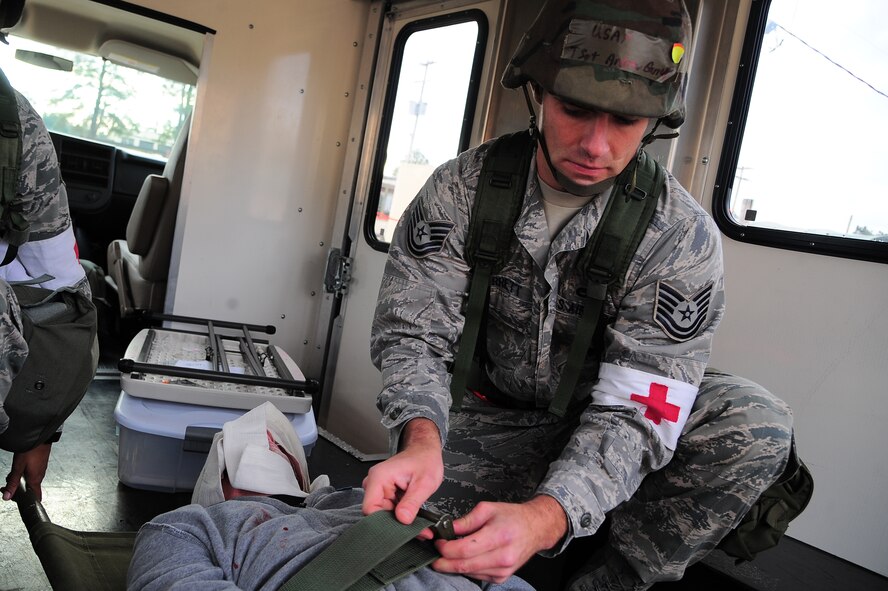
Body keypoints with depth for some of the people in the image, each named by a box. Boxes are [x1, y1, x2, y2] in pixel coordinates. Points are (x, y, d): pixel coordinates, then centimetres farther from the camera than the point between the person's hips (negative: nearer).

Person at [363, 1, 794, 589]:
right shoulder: (462, 188, -14)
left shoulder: (682, 237, -20)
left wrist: (543, 518, -43)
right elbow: (414, 332, -16)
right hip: (491, 419, 1)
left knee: (754, 422, -27)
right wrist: (422, 439, -39)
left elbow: (633, 413, -25)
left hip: (596, 424, 0)